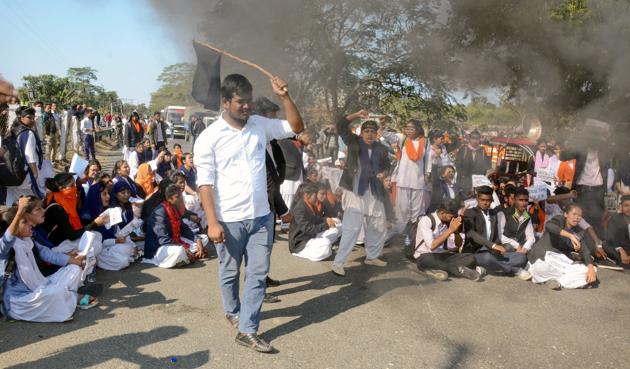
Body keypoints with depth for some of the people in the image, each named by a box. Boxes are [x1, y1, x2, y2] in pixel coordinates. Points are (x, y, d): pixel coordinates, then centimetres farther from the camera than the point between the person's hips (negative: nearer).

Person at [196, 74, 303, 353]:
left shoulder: (260, 125, 3)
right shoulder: (210, 137, -10)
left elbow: (296, 127, 8)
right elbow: (205, 183, -11)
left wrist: (284, 96, -6)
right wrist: (212, 222, -16)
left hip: (261, 216, 4)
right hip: (229, 219, -3)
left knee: (258, 274, 4)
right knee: (230, 272, 16)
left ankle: (247, 330, 14)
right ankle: (232, 311, 43)